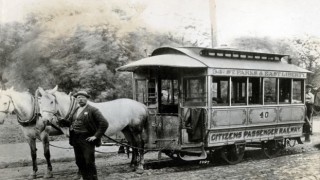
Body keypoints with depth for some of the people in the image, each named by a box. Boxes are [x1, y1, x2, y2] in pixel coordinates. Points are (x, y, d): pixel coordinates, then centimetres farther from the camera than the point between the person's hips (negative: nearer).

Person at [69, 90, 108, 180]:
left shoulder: (93, 110, -8)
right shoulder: (75, 110, 13)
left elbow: (104, 124, -14)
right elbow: (72, 123, 28)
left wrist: (96, 136, -15)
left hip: (87, 139, -7)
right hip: (75, 139, 7)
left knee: (89, 162, -3)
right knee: (79, 162, 12)